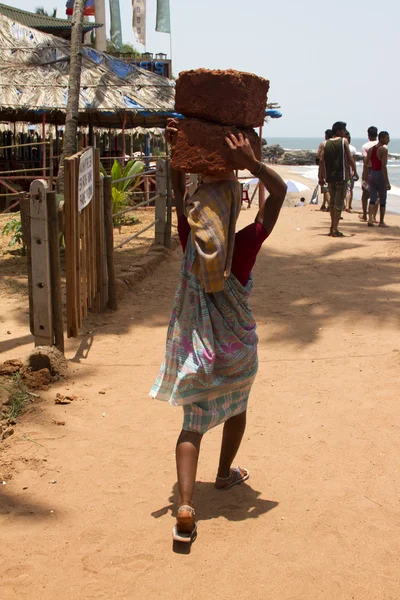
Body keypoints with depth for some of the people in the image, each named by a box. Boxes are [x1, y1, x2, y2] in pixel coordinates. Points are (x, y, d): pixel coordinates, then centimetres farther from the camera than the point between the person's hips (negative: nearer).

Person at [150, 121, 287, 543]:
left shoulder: (190, 243, -13)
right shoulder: (243, 247, -21)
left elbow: (179, 195, 1)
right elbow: (279, 191, -17)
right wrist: (251, 163, -27)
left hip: (195, 348, 2)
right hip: (237, 349, -1)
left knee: (192, 424, 2)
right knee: (236, 407, 26)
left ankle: (185, 505, -11)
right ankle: (226, 473, 44)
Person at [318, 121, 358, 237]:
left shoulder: (326, 144, 8)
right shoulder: (344, 141, -3)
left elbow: (321, 161, 3)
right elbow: (349, 159, -5)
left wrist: (321, 177, 8)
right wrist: (355, 172, 6)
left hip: (329, 177, 5)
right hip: (341, 176, -5)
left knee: (332, 202, 19)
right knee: (339, 203, -2)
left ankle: (332, 226, 27)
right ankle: (335, 230, -5)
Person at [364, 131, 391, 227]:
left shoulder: (371, 149, 7)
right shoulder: (384, 150, -14)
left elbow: (365, 164, 9)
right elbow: (383, 167, -20)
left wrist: (366, 176, 18)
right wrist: (387, 182, -19)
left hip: (372, 174, 6)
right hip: (380, 175, -6)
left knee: (372, 199, 6)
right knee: (382, 200, 6)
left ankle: (370, 219, -9)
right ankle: (381, 222, 13)